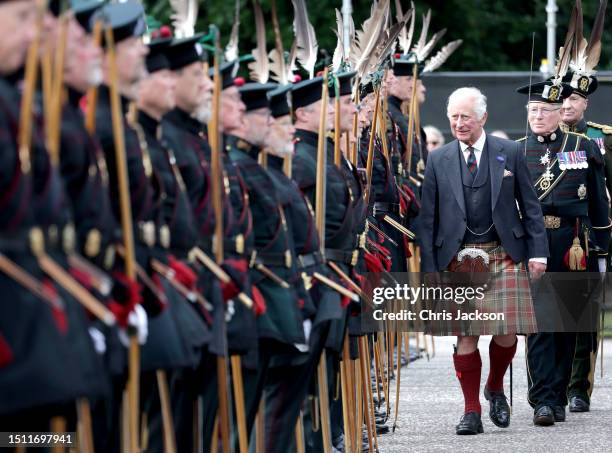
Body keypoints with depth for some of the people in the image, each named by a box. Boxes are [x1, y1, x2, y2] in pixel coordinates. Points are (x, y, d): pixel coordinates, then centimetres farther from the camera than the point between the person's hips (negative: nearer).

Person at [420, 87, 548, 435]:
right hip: (457, 258, 0)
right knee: (466, 336, -2)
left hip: (504, 254, 0)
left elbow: (530, 206, 7)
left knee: (507, 332, -4)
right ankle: (472, 412, 6)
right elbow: (428, 218, 6)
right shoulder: (438, 161, 6)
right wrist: (430, 268, -1)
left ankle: (495, 389, 24)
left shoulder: (510, 153, 5)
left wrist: (538, 252, -1)